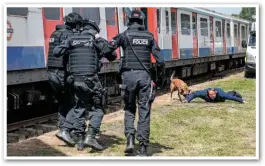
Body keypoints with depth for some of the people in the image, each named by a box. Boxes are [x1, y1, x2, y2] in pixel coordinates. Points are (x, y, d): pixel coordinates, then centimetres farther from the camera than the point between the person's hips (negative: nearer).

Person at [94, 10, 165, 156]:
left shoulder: (125, 35, 1)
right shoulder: (149, 36, 9)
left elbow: (107, 49, -5)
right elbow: (158, 56, 3)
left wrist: (98, 39, 11)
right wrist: (161, 66, 17)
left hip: (129, 74, -1)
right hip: (144, 75, 1)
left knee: (129, 108, 14)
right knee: (144, 110, 4)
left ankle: (130, 139, -4)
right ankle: (143, 147, 1)